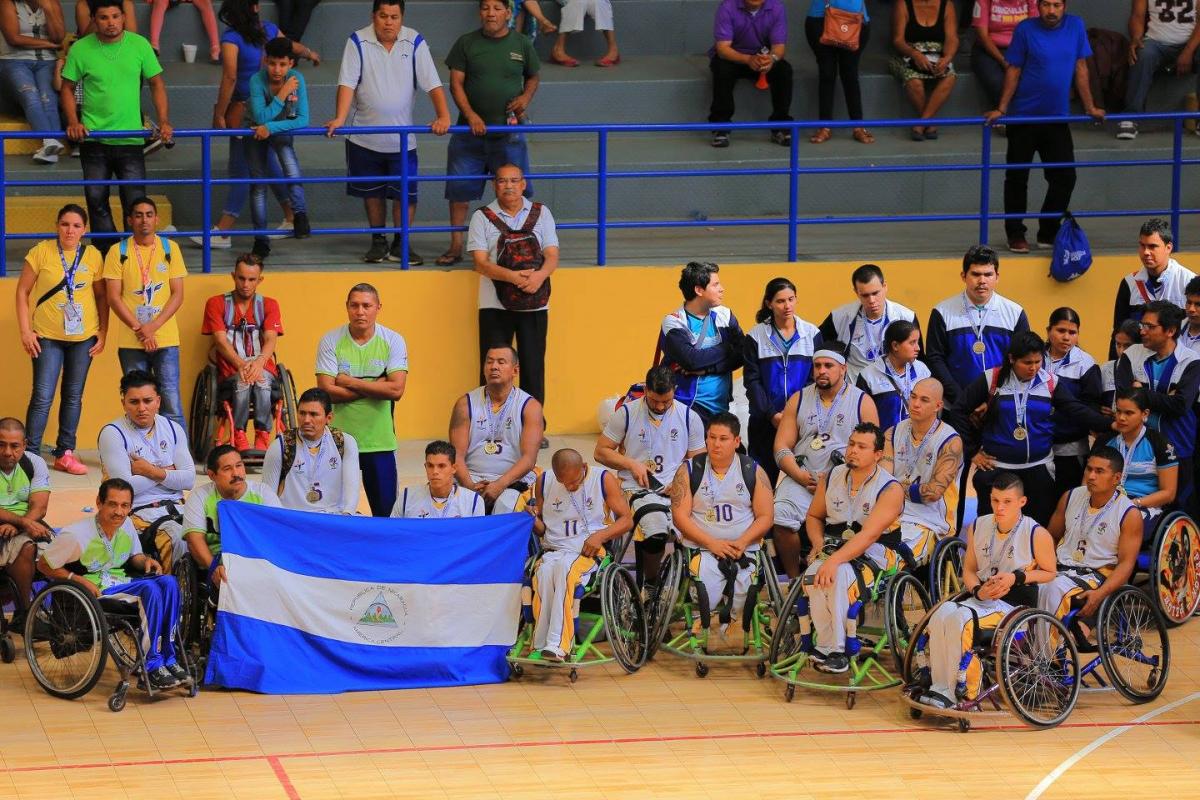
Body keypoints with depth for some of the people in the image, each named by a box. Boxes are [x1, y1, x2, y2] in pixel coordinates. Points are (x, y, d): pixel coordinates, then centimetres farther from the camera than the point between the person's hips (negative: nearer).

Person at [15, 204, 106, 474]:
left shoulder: (93, 256, 1)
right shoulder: (42, 251, -5)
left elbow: (101, 296, 9)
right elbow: (22, 292, -1)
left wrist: (103, 333, 3)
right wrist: (25, 331, -7)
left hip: (84, 337, 3)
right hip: (47, 337, -3)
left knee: (73, 396, 9)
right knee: (42, 396, -7)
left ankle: (65, 454, 19)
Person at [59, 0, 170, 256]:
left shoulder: (139, 45, 0)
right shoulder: (80, 49, -2)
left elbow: (157, 84, 5)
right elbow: (67, 88, 5)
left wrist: (164, 122, -6)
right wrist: (73, 122, -10)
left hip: (130, 139, 0)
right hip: (93, 139, 0)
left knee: (135, 203, -2)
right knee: (97, 201, 5)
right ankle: (106, 256, 15)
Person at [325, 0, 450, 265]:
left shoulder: (415, 43, -3)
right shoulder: (358, 42, -6)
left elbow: (433, 84, -6)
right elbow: (347, 83, -12)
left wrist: (443, 116, -20)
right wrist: (340, 118, -25)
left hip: (402, 138, 0)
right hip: (365, 138, 0)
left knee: (406, 193, -4)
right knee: (372, 192, 11)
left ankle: (400, 245, 10)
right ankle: (378, 242, 26)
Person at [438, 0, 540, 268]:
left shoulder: (522, 44, 4)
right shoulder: (467, 43, 1)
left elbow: (532, 78, 16)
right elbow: (456, 83, -2)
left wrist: (526, 97, -6)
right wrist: (470, 115, -15)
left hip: (509, 131, 0)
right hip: (470, 129, 0)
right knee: (459, 189, 1)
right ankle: (456, 247, 9)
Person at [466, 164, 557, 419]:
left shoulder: (541, 213, 9)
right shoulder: (483, 217, 3)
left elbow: (552, 256, 2)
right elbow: (481, 263, -6)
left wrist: (539, 275, -21)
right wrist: (513, 276, -23)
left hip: (534, 304, 1)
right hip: (495, 305, -1)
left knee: (533, 369, 2)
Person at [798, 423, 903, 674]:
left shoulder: (890, 489, -12)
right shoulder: (831, 478, 7)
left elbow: (869, 535, -22)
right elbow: (814, 516, 21)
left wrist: (835, 560, -33)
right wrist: (819, 544, -1)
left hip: (876, 552, -5)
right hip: (835, 546, 5)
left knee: (839, 575, -36)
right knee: (814, 576, -30)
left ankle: (834, 649, -27)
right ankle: (829, 647, -25)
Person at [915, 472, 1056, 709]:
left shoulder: (1037, 535, -8)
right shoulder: (978, 527, 7)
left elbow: (1049, 573, 2)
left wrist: (1016, 577, -13)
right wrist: (978, 590, -7)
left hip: (1017, 603, -5)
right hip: (983, 598, 6)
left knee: (960, 619, -30)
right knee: (942, 615, -25)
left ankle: (959, 692, -21)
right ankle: (939, 688, -22)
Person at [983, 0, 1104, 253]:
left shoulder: (1075, 26, 0)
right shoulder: (1025, 30, -7)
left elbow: (1080, 68, 5)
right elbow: (1013, 71, -3)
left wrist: (1090, 108, 5)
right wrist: (1001, 109, -8)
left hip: (1057, 118, 3)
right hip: (1024, 116, -3)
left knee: (1065, 178, 1)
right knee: (1017, 178, 4)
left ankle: (1048, 233, 16)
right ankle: (1015, 235, 16)